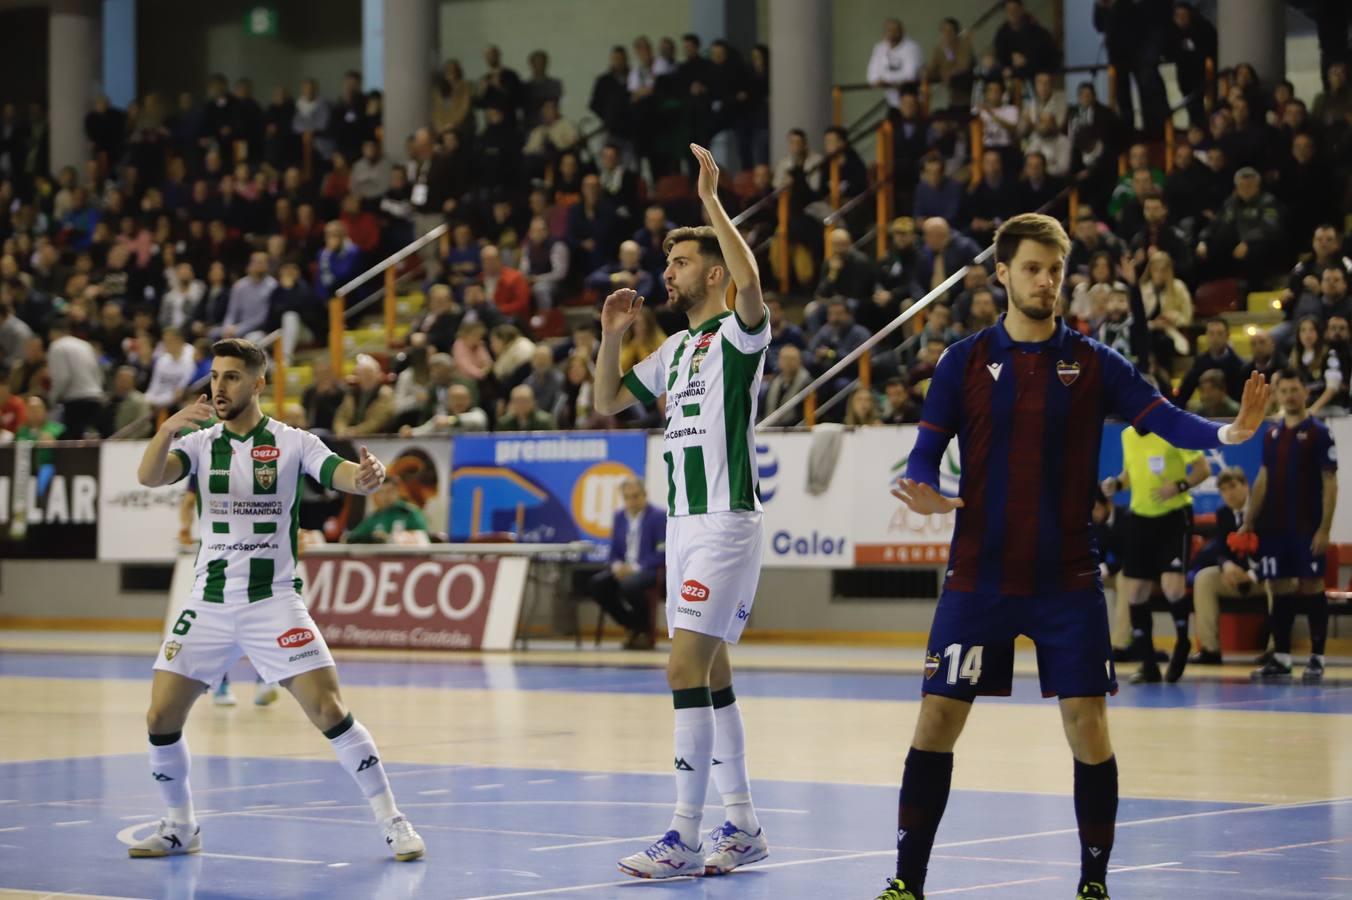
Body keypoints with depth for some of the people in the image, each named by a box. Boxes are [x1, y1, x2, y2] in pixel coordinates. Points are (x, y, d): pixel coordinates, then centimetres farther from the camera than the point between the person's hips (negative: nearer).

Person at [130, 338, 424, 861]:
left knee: (328, 710, -13)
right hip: (209, 603, 3)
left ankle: (392, 822, -2)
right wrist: (167, 429, -34)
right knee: (161, 718, -3)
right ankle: (180, 827, 17)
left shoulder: (293, 444, -2)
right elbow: (148, 477, -14)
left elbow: (343, 474, -16)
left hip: (274, 600, -3)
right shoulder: (200, 443, 4)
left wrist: (366, 477, -41)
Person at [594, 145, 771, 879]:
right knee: (708, 675, 11)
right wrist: (611, 338, 6)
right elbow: (608, 403, 22)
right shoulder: (677, 349, 17)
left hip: (726, 524, -9)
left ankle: (685, 838, -14)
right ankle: (743, 826, 18)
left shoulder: (738, 334, -8)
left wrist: (711, 201, -26)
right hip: (684, 523, 9)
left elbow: (749, 282, -31)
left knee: (686, 668, -14)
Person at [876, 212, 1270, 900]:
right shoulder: (965, 363, 2)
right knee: (937, 719, -2)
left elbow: (1162, 417, -8)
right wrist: (923, 491, -22)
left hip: (1066, 579, 0)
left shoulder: (1092, 364, 3)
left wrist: (1226, 433, -27)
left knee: (1088, 726, -4)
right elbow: (927, 451, 1)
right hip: (979, 578, 0)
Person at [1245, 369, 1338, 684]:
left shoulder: (1318, 433, -4)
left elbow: (1330, 483, -7)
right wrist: (1249, 522, 11)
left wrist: (1324, 528, -14)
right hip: (1275, 525, 5)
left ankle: (1316, 659, 2)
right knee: (1279, 588, 6)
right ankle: (1281, 658, 10)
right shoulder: (1272, 434, 12)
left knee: (1312, 587, -3)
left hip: (1307, 527, -5)